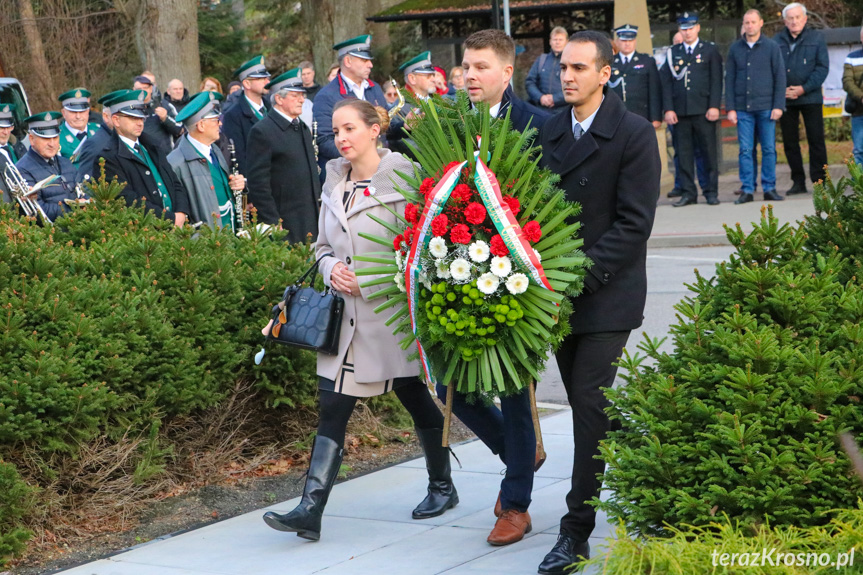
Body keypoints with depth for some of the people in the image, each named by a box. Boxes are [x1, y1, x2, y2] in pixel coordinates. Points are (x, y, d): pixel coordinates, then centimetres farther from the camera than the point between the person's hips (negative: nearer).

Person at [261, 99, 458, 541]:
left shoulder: (402, 178, -9)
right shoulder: (334, 182, 11)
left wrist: (366, 281, -15)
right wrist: (332, 268, -4)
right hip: (346, 314, 5)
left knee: (415, 398, 11)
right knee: (332, 409, -3)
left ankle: (442, 486, 31)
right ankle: (311, 509, -9)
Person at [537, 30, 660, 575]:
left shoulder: (634, 133, -8)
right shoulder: (550, 130, 10)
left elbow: (633, 223, -12)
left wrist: (581, 278, -18)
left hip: (607, 295, -6)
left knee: (589, 406, -8)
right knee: (587, 406, 11)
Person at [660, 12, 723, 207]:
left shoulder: (710, 50, 7)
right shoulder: (673, 52, 13)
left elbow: (716, 80, 1)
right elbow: (666, 83, 8)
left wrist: (714, 106, -8)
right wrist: (668, 109, -2)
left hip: (703, 110, -2)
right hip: (680, 111, 2)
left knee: (709, 151, -1)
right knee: (684, 152, 2)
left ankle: (711, 192, 5)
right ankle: (688, 192, 7)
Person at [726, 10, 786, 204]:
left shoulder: (771, 47, 4)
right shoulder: (735, 48, 8)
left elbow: (780, 77, 2)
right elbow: (729, 79, 8)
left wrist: (778, 106, -5)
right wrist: (730, 108, 1)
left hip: (766, 107, -1)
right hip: (743, 108, 1)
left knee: (769, 150, 0)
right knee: (745, 150, -1)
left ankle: (769, 188, 6)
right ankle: (747, 190, 3)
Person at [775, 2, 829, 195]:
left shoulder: (816, 38, 3)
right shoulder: (777, 40, 7)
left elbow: (823, 67, -2)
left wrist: (804, 89, -12)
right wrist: (781, 90, -11)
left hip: (810, 98, -2)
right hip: (785, 98, 2)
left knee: (816, 140, -3)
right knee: (790, 142, 4)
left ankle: (819, 181, 1)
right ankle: (798, 182, 12)